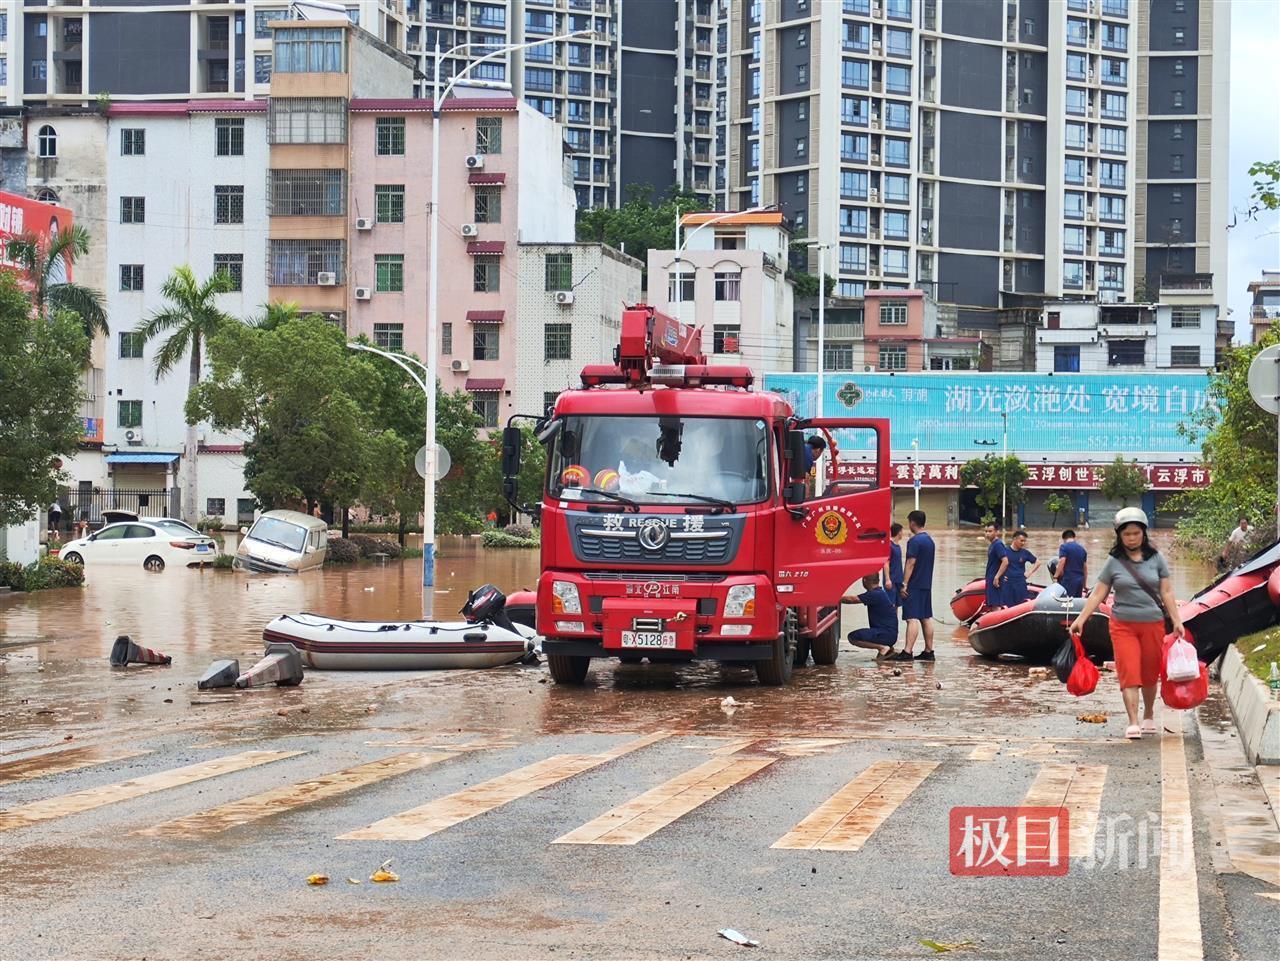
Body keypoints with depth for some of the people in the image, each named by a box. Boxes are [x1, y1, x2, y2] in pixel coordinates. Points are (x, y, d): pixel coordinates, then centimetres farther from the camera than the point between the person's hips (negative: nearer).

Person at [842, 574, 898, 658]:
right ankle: (888, 648, 14)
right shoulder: (881, 593, 14)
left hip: (886, 634, -10)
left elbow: (852, 599, -18)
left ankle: (882, 647, -13)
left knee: (853, 637, -15)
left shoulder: (875, 595, -16)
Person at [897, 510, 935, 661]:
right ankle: (928, 651, 13)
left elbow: (911, 563, -18)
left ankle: (907, 652, -17)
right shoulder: (929, 540, 15)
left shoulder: (915, 541, -14)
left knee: (912, 618, -13)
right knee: (927, 618, 11)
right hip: (927, 585, 9)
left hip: (914, 586, -9)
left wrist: (905, 584, -16)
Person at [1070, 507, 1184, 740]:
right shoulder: (1114, 562, 2)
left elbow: (1166, 592, 5)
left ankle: (1149, 716, 27)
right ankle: (1133, 723, -13)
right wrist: (1081, 619, -4)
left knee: (1150, 675, 9)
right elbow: (1098, 594, 3)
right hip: (1123, 625, -1)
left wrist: (1176, 621, 0)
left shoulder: (1156, 559, 5)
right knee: (1129, 673, -10)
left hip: (1153, 624, 1)